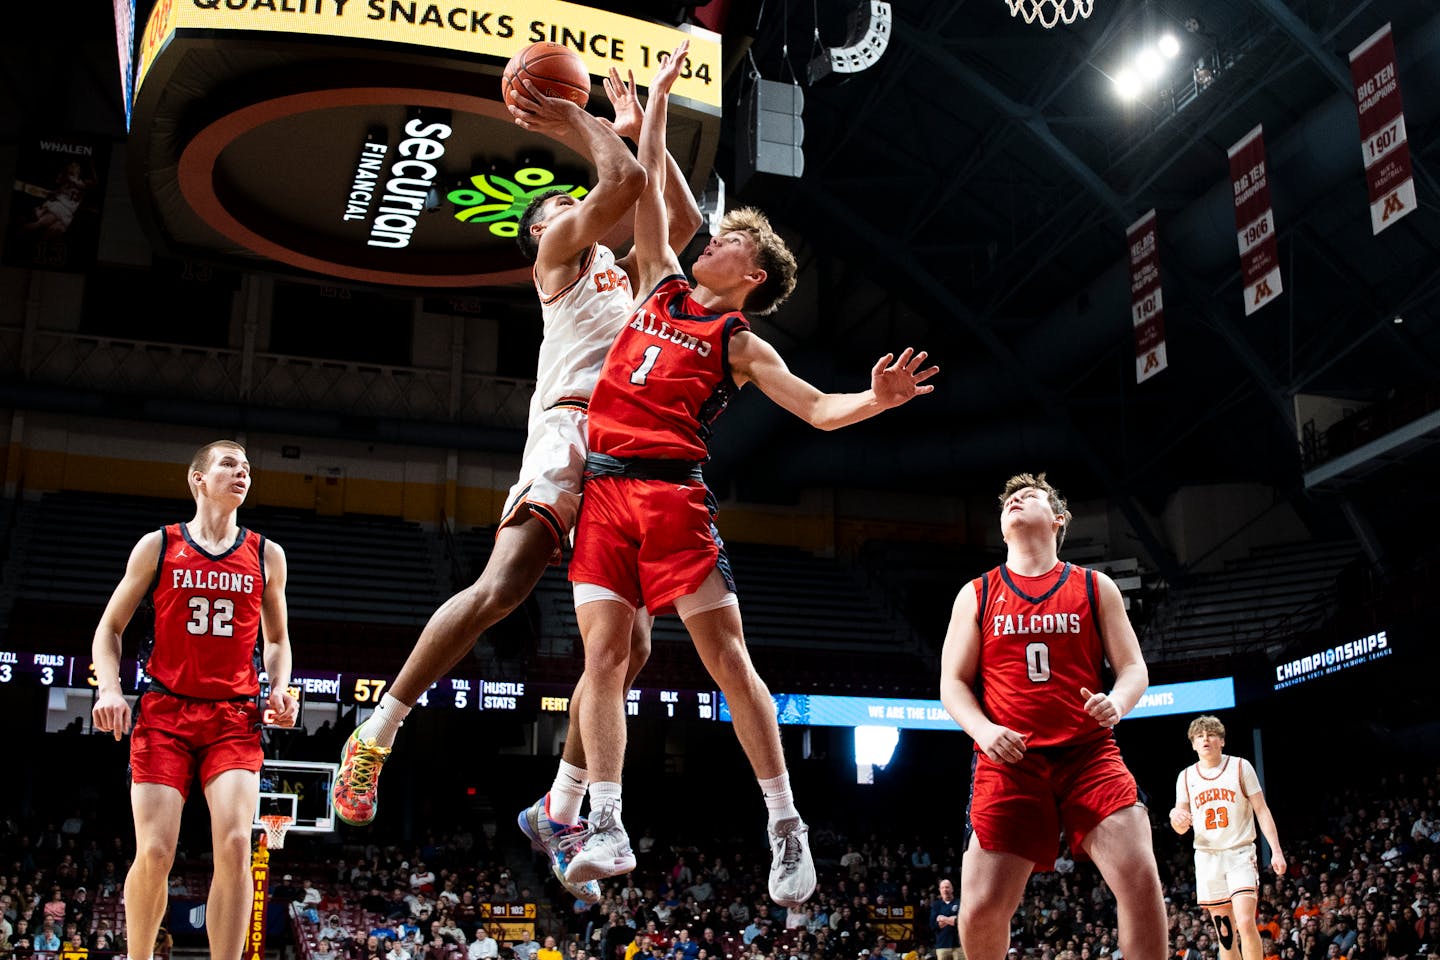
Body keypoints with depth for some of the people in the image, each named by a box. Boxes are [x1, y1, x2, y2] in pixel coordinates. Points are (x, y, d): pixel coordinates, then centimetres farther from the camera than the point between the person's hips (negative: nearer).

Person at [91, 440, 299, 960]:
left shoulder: (267, 555, 11)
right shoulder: (158, 545, 6)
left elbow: (276, 639, 20)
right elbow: (109, 627, 10)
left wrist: (281, 686, 1)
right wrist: (109, 689, -7)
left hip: (235, 717, 1)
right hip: (164, 712, -1)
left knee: (234, 845, -15)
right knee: (155, 853, -8)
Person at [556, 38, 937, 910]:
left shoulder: (741, 345, 7)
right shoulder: (661, 287, 19)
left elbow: (818, 410, -1)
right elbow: (649, 189, 24)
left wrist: (876, 401, -21)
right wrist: (659, 97, 26)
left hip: (671, 492, -4)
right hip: (603, 488, 4)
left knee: (727, 657, -5)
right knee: (604, 653, -3)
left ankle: (787, 826, 3)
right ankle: (607, 829, -1)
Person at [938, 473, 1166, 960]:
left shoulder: (1095, 587, 12)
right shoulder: (976, 595, 13)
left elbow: (1134, 668, 10)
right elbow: (952, 683, 10)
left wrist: (1117, 702, -13)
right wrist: (984, 729, -10)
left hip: (1088, 752, 0)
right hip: (1009, 760, 0)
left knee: (1140, 879, -16)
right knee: (981, 906, -6)